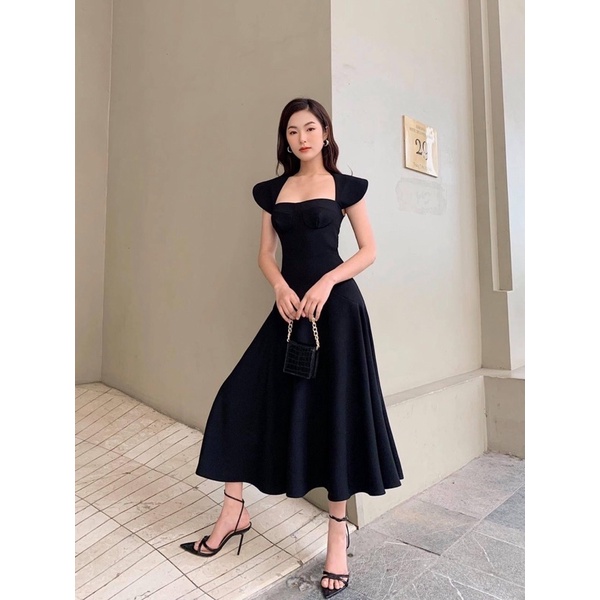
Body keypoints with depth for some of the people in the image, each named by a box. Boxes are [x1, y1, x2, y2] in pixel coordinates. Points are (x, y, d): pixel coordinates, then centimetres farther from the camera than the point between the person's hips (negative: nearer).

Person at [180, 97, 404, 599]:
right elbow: (265, 253, 12)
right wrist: (281, 288, -8)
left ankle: (339, 532, 17)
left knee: (334, 411, -1)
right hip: (290, 306, 4)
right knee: (242, 399, 0)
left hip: (336, 307, -4)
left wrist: (326, 284, -14)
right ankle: (234, 513, 21)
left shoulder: (345, 186, 5)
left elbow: (369, 251, 2)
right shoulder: (272, 190, 15)